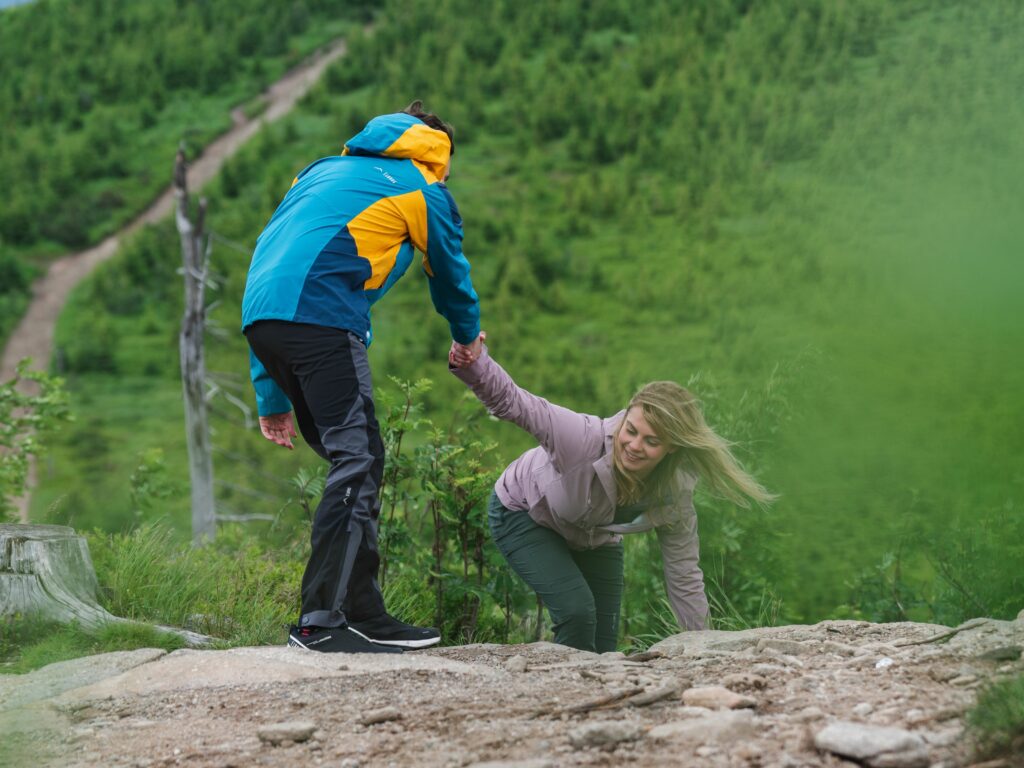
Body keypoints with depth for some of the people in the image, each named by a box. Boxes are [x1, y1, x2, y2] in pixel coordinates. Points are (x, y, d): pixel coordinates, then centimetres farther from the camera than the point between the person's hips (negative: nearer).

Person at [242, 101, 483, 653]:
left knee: (353, 462, 13)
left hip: (259, 318, 8)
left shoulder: (321, 173, 34)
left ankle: (363, 611, 12)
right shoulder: (421, 191, 14)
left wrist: (272, 398, 28)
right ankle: (320, 619, -18)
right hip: (321, 318, -7)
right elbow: (451, 277, 28)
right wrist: (468, 337, 52)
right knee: (357, 461, -9)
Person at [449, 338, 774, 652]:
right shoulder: (586, 437, -41)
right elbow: (513, 402, -53)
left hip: (595, 540, 5)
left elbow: (684, 577, -15)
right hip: (524, 515, -5)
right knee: (577, 611, -24)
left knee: (604, 643, 0)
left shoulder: (675, 496, -26)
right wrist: (473, 364, -73)